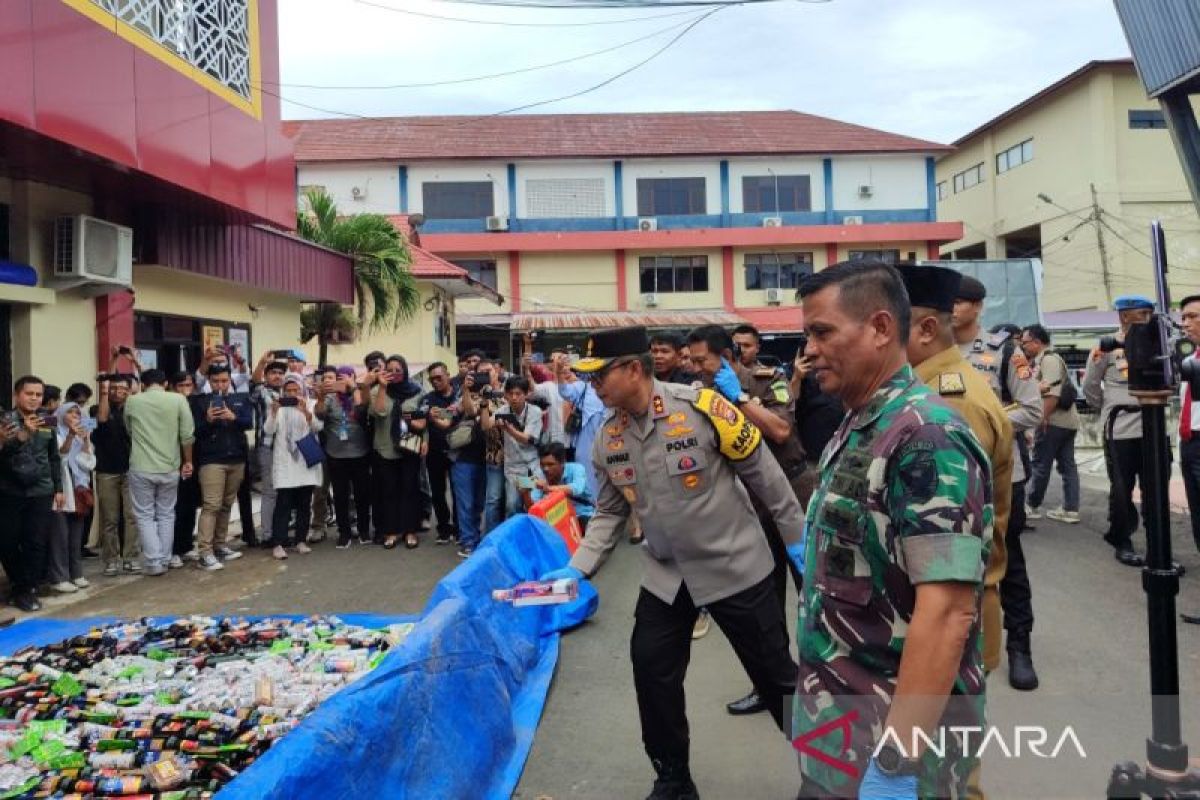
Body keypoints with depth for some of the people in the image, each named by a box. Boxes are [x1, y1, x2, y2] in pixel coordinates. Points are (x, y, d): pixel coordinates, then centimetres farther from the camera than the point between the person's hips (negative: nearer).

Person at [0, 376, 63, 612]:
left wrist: (58, 489, 13)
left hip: (41, 493, 2)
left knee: (35, 543, -2)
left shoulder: (46, 423, 7)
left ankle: (27, 589, 9)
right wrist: (23, 434, -34)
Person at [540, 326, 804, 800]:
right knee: (651, 670, 6)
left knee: (774, 672, 6)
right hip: (666, 574, 5)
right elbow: (609, 512, 6)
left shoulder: (702, 407, -21)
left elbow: (763, 474, -12)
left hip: (735, 566, -5)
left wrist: (796, 538, -6)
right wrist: (578, 566, -6)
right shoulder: (609, 438, -3)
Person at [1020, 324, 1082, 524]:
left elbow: (1053, 391, -21)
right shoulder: (1042, 360, 19)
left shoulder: (1048, 359, -12)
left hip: (1054, 420, -10)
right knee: (1068, 465, 7)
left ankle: (1033, 506, 8)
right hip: (1067, 420, 10)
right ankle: (1071, 510, 9)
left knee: (1041, 464, -1)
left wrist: (1044, 417, -22)